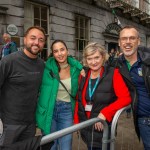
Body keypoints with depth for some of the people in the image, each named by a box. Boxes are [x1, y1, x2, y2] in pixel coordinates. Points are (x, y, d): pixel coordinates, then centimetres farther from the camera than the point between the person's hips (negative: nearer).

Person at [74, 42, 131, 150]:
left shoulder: (113, 74, -11)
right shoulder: (83, 75, 3)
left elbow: (125, 98, -18)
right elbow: (79, 100, 9)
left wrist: (104, 113, -23)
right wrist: (76, 121, 3)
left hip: (103, 128, -4)